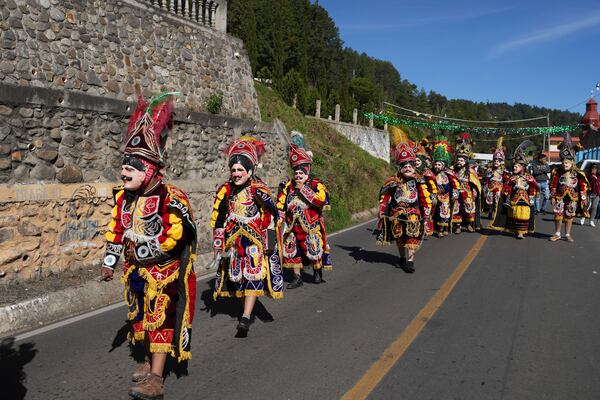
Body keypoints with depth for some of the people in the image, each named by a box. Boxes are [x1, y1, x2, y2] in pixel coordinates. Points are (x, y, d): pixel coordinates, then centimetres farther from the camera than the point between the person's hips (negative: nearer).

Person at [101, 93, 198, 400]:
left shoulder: (171, 198, -21)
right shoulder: (124, 197, 3)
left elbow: (176, 235, -25)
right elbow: (116, 230, 12)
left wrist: (142, 251, -19)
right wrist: (109, 261, 11)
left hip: (164, 270, -8)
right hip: (137, 270, 8)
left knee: (160, 318, -7)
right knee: (141, 316, 18)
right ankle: (151, 360, 37)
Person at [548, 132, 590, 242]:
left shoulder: (578, 174, -5)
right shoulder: (557, 172, -4)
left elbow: (583, 187, -2)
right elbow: (553, 186, 1)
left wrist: (583, 199, -3)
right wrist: (553, 197, 0)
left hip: (572, 199, 0)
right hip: (560, 198, 0)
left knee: (569, 217, 9)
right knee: (558, 216, 3)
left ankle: (567, 235, 21)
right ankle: (557, 234, 16)